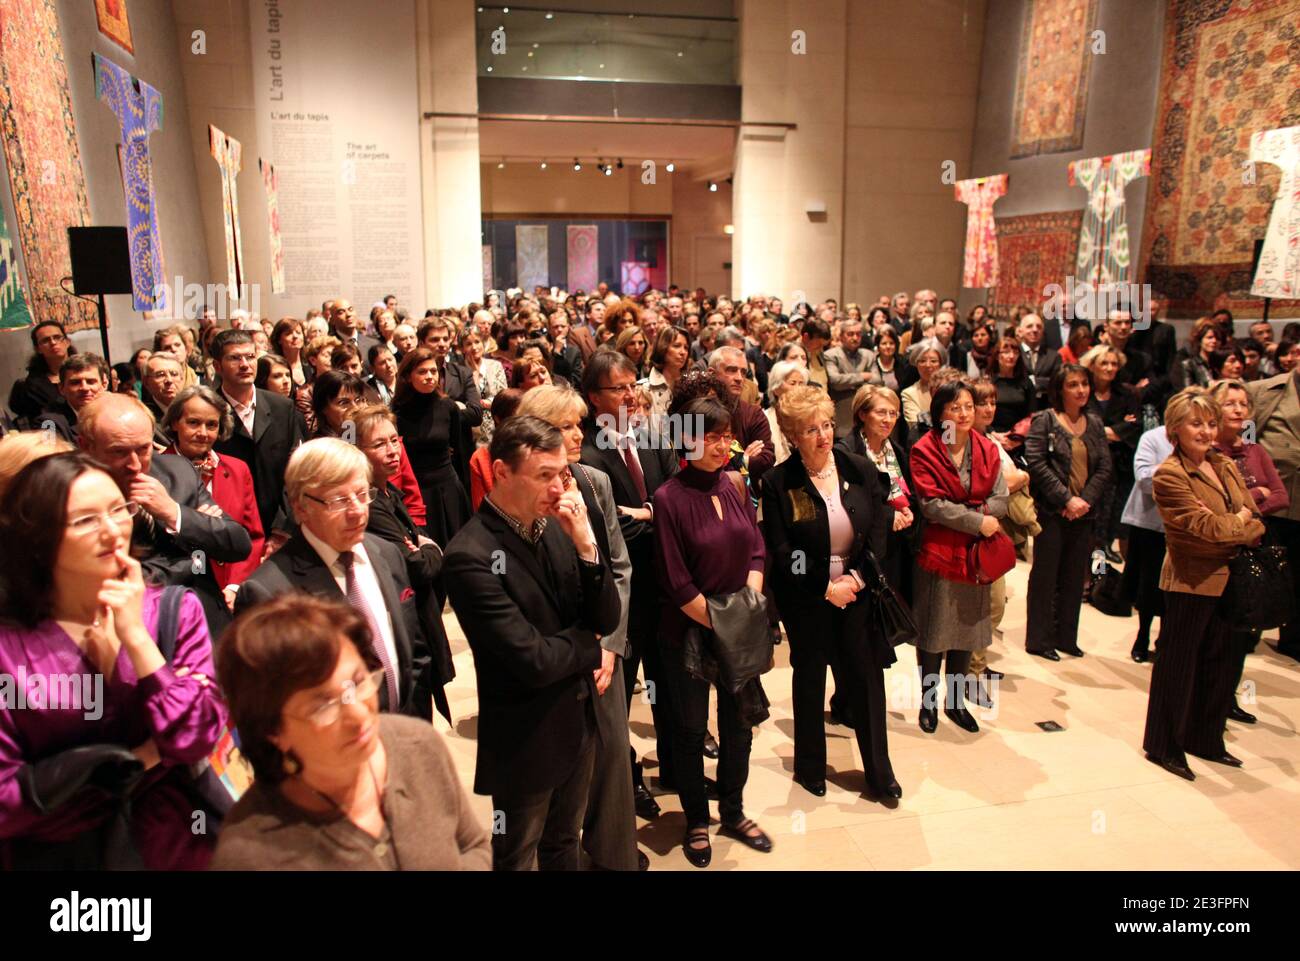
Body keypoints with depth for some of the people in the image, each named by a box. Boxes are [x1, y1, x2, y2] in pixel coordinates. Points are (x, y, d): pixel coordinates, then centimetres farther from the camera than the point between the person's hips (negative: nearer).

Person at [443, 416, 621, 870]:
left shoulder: (555, 525, -6)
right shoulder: (470, 556, -25)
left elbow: (607, 620, -6)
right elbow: (533, 660, -26)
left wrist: (585, 544, -20)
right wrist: (590, 647, -7)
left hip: (580, 718, 6)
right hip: (527, 737, -6)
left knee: (564, 844, 26)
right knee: (518, 856, 18)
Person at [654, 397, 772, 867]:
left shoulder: (734, 486, 0)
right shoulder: (669, 498, -16)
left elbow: (756, 550, 5)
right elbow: (675, 581, -16)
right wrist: (719, 624, -14)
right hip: (689, 632, -5)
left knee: (739, 722, 16)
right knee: (690, 728, 12)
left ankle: (733, 811, 37)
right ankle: (696, 822, 32)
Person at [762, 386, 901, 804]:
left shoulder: (861, 470, -4)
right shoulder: (778, 482, -13)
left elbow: (879, 532, -1)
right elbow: (780, 552, -12)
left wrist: (856, 578, -13)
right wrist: (826, 588, -15)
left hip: (857, 593, 2)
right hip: (805, 598, -2)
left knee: (866, 677, 8)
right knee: (810, 678, 13)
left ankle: (879, 772, 24)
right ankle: (810, 766, 31)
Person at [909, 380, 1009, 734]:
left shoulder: (987, 449, 3)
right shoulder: (924, 451, -10)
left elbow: (1000, 500, -1)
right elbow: (932, 506, -16)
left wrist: (960, 514, -17)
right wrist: (978, 521, -17)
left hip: (975, 554, 4)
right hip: (937, 552, -4)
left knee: (966, 629, 14)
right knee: (933, 631, 7)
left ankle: (956, 701, 31)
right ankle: (929, 701, 24)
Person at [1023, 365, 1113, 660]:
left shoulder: (1095, 424, 12)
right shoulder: (1044, 420, -3)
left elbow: (1105, 468, 5)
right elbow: (1036, 464, -13)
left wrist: (1085, 500, -10)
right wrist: (1067, 499, -17)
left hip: (1083, 513, 5)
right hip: (1051, 512, -5)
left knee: (1075, 578, 10)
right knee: (1044, 576, 2)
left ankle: (1066, 637, 21)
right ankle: (1038, 639, 11)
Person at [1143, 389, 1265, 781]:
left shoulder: (1227, 466, 9)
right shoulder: (1169, 475, -14)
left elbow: (1255, 523, 6)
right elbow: (1208, 527, -21)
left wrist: (1227, 526, -14)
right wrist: (1240, 521, -4)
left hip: (1229, 581, 7)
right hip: (1191, 582, -7)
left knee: (1219, 664, 17)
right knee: (1178, 665, 3)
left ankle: (1206, 740, 32)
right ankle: (1163, 746, 17)